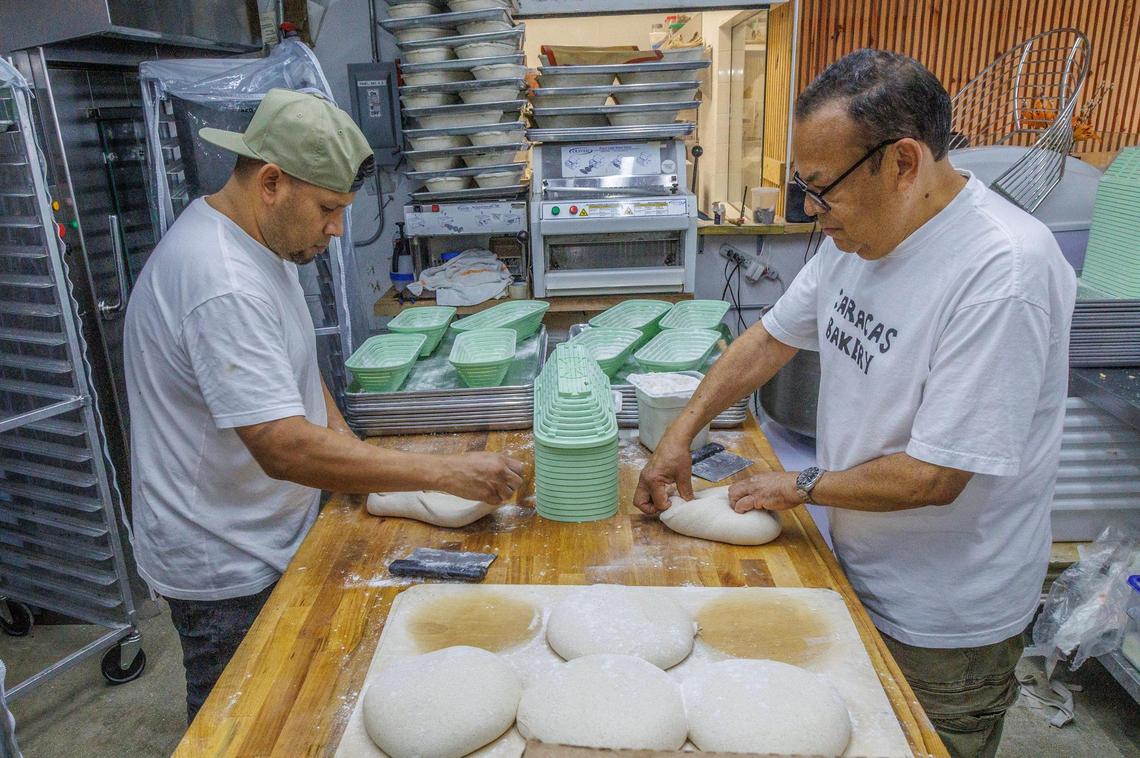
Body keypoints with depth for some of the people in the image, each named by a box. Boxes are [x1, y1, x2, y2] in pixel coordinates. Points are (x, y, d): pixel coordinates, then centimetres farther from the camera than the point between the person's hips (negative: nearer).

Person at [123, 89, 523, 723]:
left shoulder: (262, 241, 4)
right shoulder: (223, 283, -30)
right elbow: (285, 448, -35)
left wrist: (354, 452, 2)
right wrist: (447, 472, -31)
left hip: (271, 539, 9)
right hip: (227, 570, -9)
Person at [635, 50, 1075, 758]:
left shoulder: (1005, 272, -30)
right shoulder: (859, 230, -5)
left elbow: (932, 478, -29)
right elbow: (774, 336, 6)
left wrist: (801, 486, -14)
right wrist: (681, 434, 1)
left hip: (945, 623, -6)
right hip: (859, 571, 7)